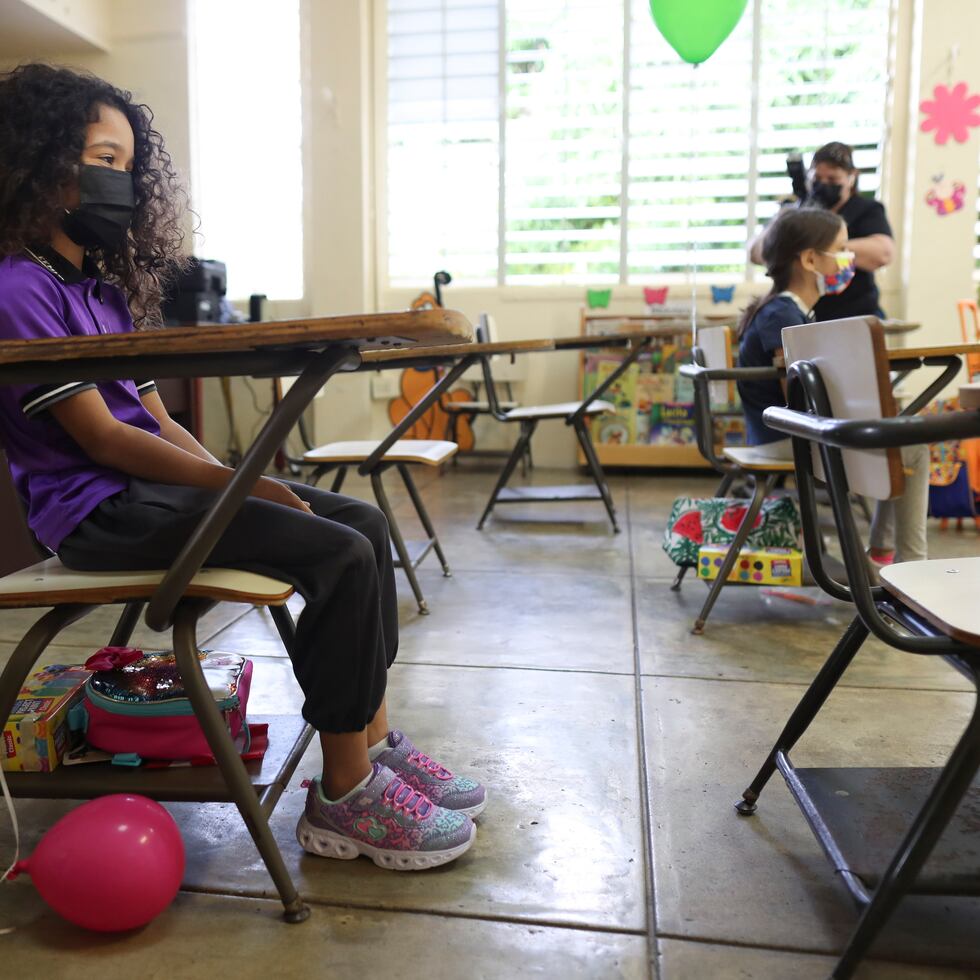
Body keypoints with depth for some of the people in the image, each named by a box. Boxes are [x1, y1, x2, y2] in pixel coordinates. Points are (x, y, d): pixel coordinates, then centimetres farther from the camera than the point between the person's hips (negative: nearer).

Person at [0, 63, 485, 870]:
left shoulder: (102, 282, 17)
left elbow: (154, 418, 13)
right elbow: (101, 438, -17)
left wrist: (234, 475, -1)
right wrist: (242, 485, -19)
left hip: (152, 475, 9)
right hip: (96, 507, -9)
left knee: (365, 523, -2)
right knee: (341, 555, -23)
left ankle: (374, 740, 3)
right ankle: (344, 801, -10)